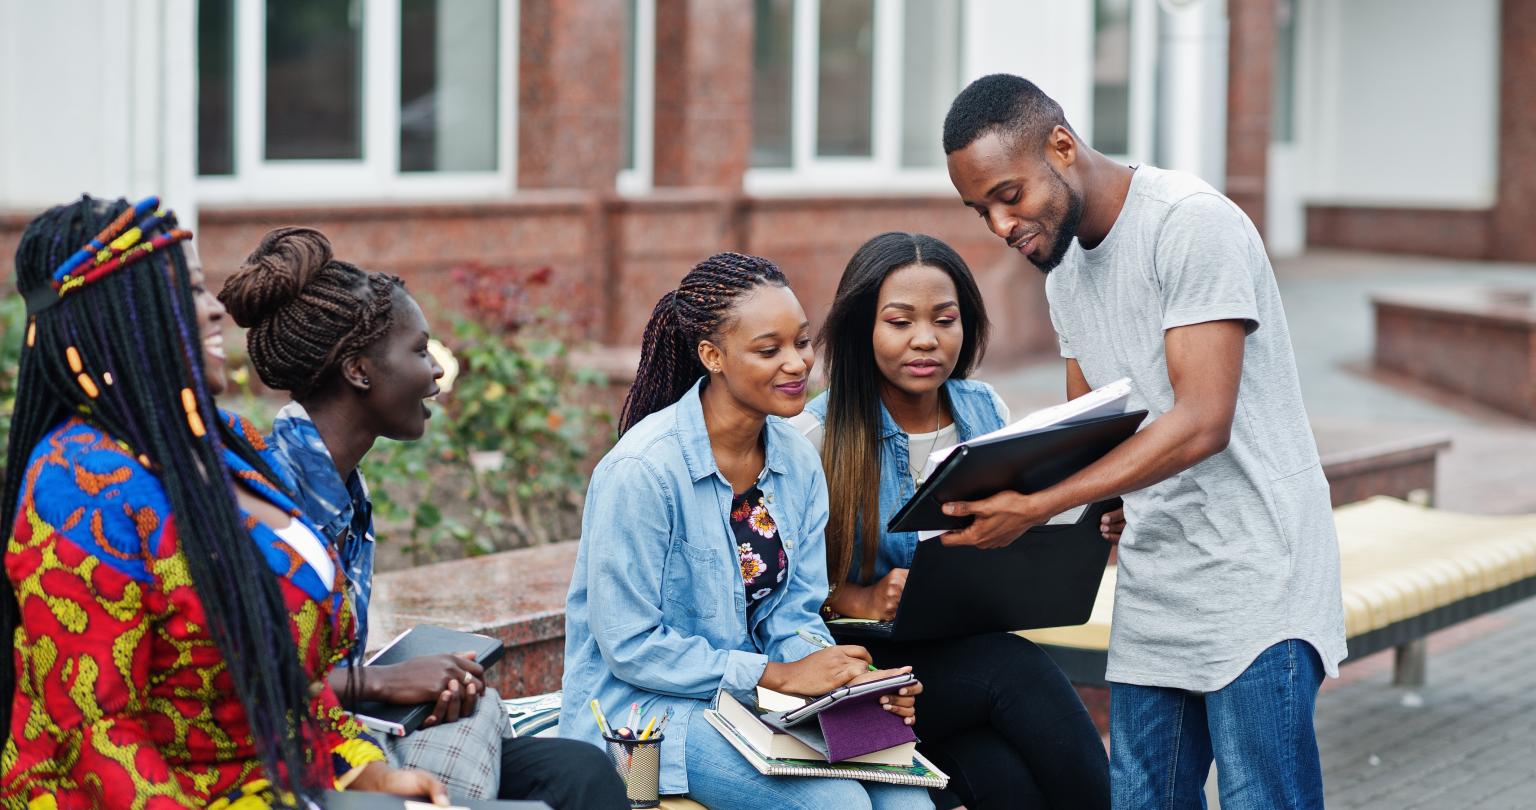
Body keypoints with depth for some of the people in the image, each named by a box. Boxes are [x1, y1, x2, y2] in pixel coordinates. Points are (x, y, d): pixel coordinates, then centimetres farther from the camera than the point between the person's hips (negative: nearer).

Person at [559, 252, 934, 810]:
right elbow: (630, 645, -18)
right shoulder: (642, 469, -19)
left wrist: (853, 681, -13)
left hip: (758, 700, 6)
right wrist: (777, 676, -19)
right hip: (645, 706, -6)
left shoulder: (798, 461, 4)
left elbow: (793, 615, 8)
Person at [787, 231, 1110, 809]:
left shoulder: (987, 412, 8)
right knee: (1016, 668, -31)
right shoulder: (819, 435, -6)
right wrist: (862, 603, -22)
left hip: (978, 649, 3)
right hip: (868, 666, -3)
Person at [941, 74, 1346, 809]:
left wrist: (1035, 507, -25)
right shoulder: (1064, 267, 13)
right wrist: (995, 487, -5)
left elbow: (1202, 423, -23)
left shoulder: (1193, 224, -15)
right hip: (1153, 585, 8)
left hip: (1252, 580, -8)